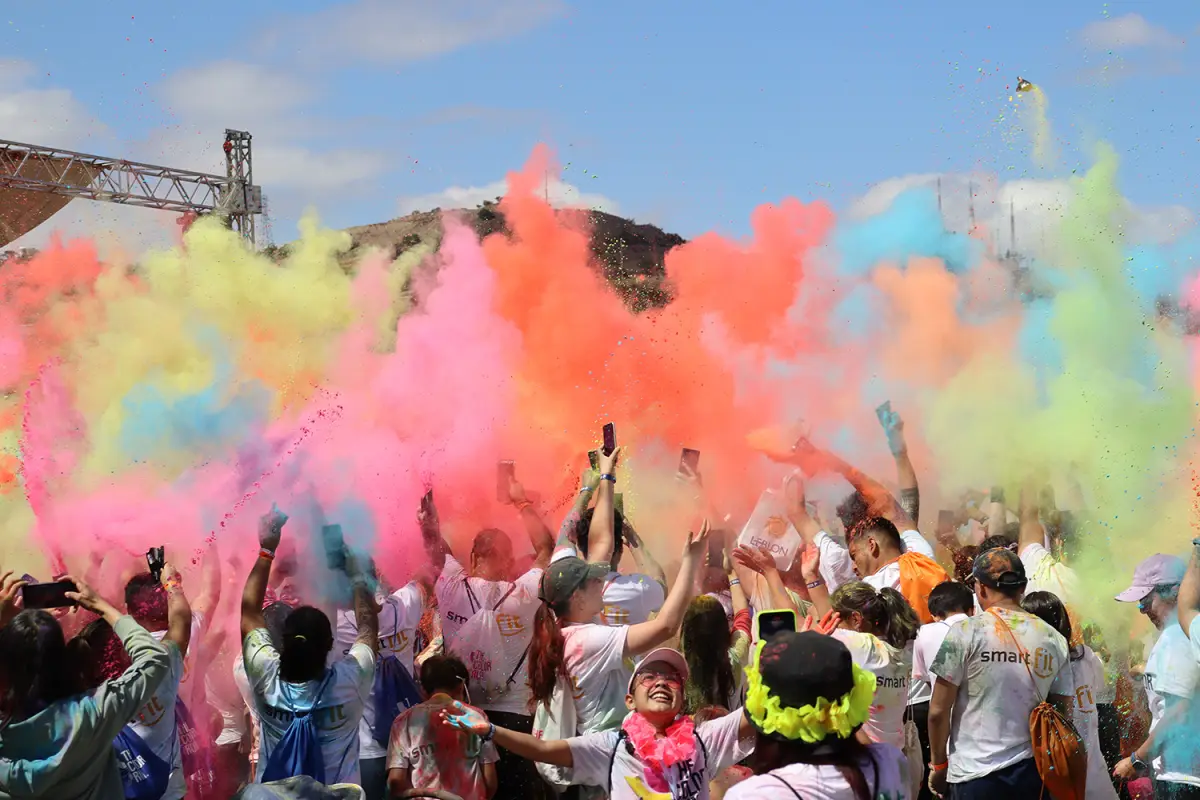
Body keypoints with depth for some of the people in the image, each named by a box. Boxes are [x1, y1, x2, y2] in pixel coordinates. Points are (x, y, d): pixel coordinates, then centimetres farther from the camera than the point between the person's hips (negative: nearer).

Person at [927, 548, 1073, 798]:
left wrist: (938, 764, 6)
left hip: (977, 772, -4)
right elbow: (1063, 712, 10)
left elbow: (938, 711, -6)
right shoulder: (1053, 639, 5)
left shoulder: (966, 632, -7)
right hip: (1032, 772, 4)